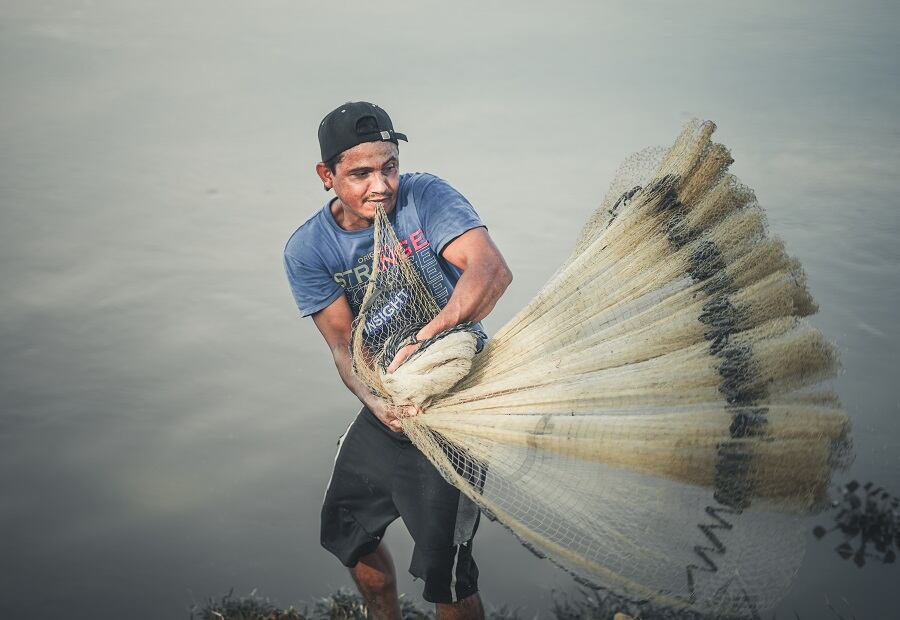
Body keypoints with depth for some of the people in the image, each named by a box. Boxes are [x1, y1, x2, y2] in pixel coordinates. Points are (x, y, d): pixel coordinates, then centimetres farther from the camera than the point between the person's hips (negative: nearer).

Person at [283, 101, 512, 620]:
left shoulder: (425, 197, -19)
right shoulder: (307, 251, -7)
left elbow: (493, 270, -34)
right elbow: (344, 344, -13)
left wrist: (421, 343, -48)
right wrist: (376, 400, -35)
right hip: (386, 407, 6)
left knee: (445, 575, -7)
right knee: (347, 535, 23)